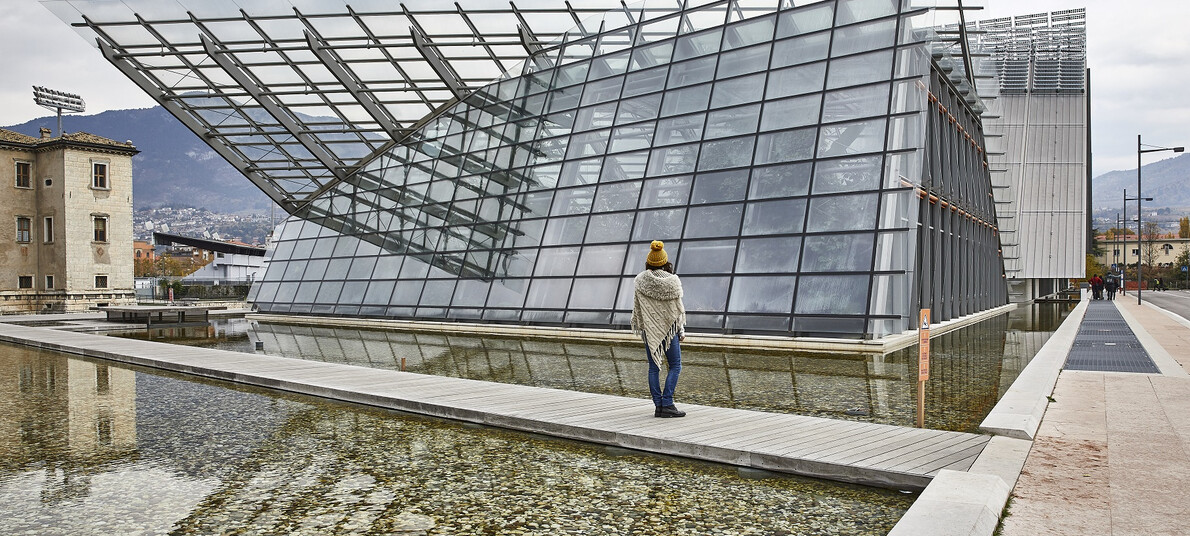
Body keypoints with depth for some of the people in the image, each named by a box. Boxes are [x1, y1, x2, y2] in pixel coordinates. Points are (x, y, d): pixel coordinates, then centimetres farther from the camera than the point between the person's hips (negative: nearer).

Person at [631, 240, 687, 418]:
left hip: (649, 328, 2)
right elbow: (679, 308, -4)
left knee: (653, 367, 8)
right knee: (675, 366, 7)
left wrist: (638, 327, 13)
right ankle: (667, 404, -1)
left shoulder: (640, 281, -6)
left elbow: (637, 307, 1)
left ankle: (658, 406, 8)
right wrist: (681, 330, 6)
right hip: (669, 327, -2)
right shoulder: (672, 281, -10)